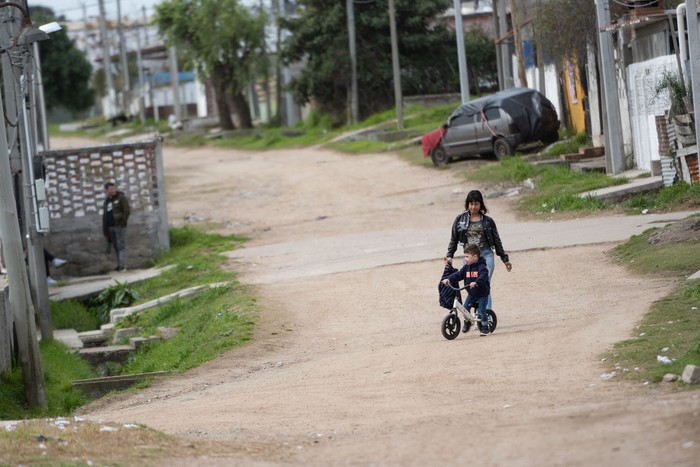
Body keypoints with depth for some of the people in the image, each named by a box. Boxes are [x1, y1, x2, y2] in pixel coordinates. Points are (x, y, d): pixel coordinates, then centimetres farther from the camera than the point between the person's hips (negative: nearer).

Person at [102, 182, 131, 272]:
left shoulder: (121, 197, -1)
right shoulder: (106, 201, 17)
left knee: (121, 246, -11)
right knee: (116, 247, 7)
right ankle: (119, 265, 12)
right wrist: (105, 232, 14)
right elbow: (104, 218, 18)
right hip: (110, 227, 6)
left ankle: (122, 266, -17)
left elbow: (127, 211, -9)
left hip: (119, 226, -6)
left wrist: (123, 223, -14)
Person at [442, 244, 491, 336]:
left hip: (482, 293, -6)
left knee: (481, 311, -8)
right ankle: (467, 322, 17)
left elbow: (484, 276, -34)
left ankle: (485, 328, 6)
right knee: (465, 307, -6)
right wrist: (448, 279, -15)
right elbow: (458, 275, 0)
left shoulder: (481, 266, -18)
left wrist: (476, 282, -50)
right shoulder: (466, 267, 3)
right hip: (471, 294, 6)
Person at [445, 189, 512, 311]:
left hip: (486, 255, -2)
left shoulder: (487, 221, 5)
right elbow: (453, 239, 12)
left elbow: (497, 241, 11)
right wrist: (449, 256, 3)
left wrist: (505, 259, 12)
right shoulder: (460, 220, 7)